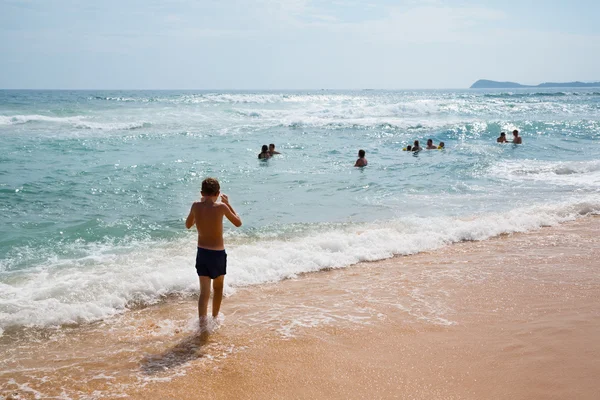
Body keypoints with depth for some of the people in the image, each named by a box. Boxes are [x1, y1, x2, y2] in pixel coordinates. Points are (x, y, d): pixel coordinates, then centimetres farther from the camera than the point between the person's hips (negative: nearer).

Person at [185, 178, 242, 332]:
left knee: (204, 291, 4)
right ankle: (215, 318, 36)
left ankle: (202, 323, -14)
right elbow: (238, 223, -1)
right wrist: (228, 204, 6)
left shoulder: (196, 206, -5)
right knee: (218, 287, 21)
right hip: (218, 254, -2)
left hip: (202, 253, 2)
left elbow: (188, 225, 13)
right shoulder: (220, 207, -15)